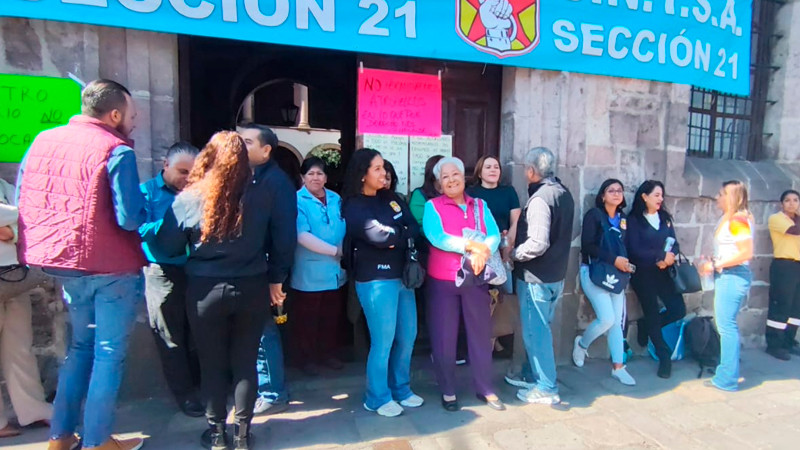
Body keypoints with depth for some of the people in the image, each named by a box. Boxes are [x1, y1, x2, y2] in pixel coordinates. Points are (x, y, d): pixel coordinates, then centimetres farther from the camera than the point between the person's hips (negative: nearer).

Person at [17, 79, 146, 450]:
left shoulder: (41, 141, 7)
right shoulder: (116, 150, -15)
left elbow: (22, 203, 11)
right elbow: (130, 218, -21)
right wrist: (145, 208, 0)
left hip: (62, 261, 7)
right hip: (111, 266, -7)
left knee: (81, 345, 22)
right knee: (109, 353, 6)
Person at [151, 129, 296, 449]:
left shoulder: (189, 198, -8)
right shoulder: (263, 191, -5)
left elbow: (167, 247, -1)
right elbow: (283, 239, -1)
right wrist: (276, 278, 9)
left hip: (205, 289, -1)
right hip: (251, 287, 1)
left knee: (212, 363, 14)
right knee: (245, 361, 13)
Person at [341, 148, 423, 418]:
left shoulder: (392, 199, 13)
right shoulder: (354, 207, -6)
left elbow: (415, 230, 3)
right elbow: (380, 236, -20)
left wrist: (394, 237, -14)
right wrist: (402, 234, -3)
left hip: (401, 275, 7)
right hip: (375, 279, -6)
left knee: (407, 337, 12)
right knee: (383, 341, 1)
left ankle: (401, 389, 32)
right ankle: (378, 398, 20)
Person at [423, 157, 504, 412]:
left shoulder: (480, 205, 9)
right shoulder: (433, 206, -2)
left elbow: (494, 235, -4)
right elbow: (436, 237, -18)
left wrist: (482, 253, -24)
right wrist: (472, 245, -22)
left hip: (476, 280, 3)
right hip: (442, 281, -3)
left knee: (481, 333, 10)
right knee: (444, 337, 5)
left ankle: (485, 389, 26)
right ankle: (447, 391, 22)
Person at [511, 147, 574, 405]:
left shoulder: (539, 198, -21)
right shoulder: (564, 194, 9)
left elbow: (537, 244, -28)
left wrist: (512, 254, -13)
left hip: (536, 277, -9)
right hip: (556, 274, 9)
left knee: (535, 331, 2)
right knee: (539, 328, 20)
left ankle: (546, 388, 11)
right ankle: (533, 373, 33)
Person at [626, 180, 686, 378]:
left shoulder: (664, 217, 11)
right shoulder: (634, 219, -7)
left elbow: (674, 243, 8)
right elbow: (635, 250, -14)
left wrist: (671, 256, -14)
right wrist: (661, 256, -17)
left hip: (663, 272, 5)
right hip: (643, 274, -5)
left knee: (678, 310, -3)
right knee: (653, 314, 5)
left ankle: (646, 326, 25)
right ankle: (664, 357, 21)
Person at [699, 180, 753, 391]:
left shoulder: (738, 220, -14)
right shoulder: (728, 219, 15)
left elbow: (746, 252, -21)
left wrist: (715, 265, -17)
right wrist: (712, 262, 6)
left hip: (733, 276, -10)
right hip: (726, 276, 10)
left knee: (727, 326, -5)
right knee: (726, 325, 15)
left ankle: (727, 379, 2)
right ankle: (727, 373, 26)